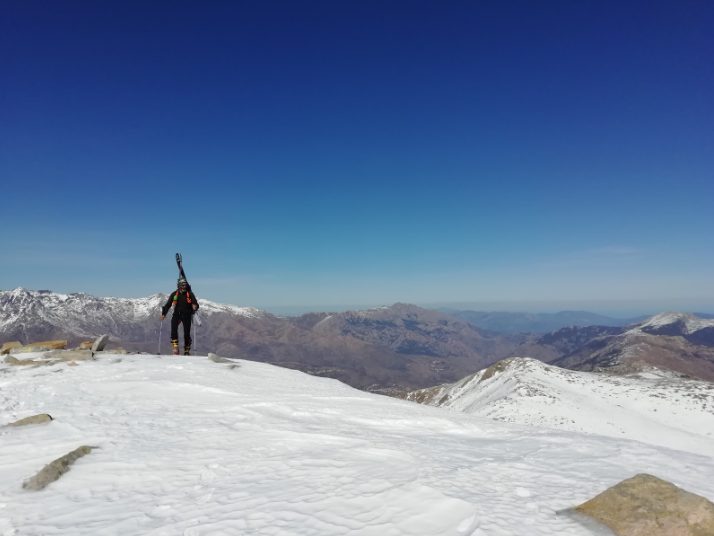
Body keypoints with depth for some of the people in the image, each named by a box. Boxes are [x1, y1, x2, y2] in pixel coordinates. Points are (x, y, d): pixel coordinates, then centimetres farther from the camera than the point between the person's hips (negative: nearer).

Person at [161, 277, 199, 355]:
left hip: (186, 315, -1)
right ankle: (175, 347, -22)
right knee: (174, 329, -23)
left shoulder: (190, 294, -1)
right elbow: (168, 304, 6)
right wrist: (163, 314, -3)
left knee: (187, 333, -1)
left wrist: (195, 307, -30)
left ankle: (187, 350, 14)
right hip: (177, 314, 1)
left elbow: (195, 304, -6)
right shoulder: (174, 294, 4)